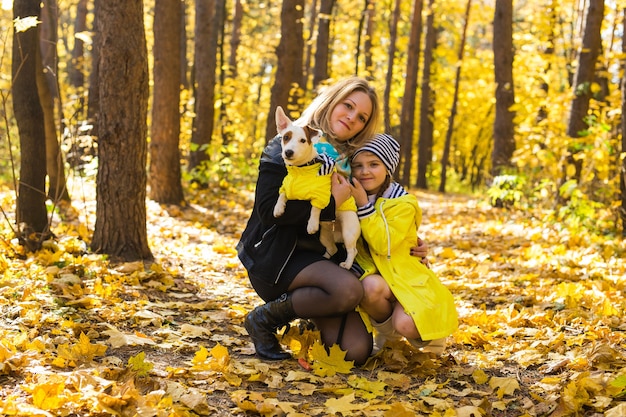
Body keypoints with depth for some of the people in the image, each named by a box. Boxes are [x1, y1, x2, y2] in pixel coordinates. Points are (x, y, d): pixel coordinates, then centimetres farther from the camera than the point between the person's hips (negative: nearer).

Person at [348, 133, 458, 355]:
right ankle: (386, 331, -1)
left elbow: (383, 245, -23)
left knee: (406, 325, -29)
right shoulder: (352, 197, 4)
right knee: (371, 288, -36)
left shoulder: (403, 203, -12)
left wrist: (364, 205, -25)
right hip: (370, 274, 3)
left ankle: (430, 331, 12)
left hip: (404, 274, -3)